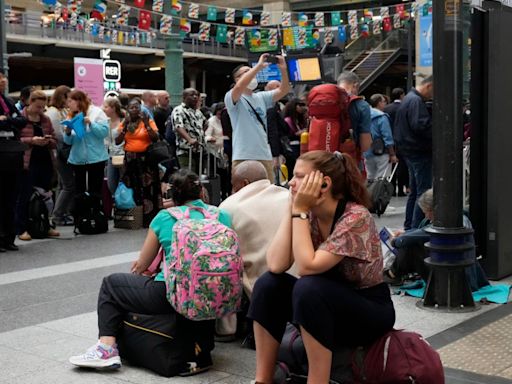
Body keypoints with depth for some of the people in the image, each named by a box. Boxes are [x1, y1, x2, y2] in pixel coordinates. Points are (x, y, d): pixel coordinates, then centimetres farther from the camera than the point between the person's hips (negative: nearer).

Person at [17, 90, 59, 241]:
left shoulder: (46, 119, 14)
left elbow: (55, 142, 17)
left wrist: (49, 141, -6)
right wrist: (31, 140, -17)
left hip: (45, 162, 5)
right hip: (27, 163, -5)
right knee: (25, 196, -2)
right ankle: (22, 229, 4)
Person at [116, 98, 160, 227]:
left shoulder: (148, 121, 2)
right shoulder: (125, 123, 10)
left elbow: (155, 138, -9)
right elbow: (117, 142, 1)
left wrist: (146, 124, -16)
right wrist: (124, 127, -9)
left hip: (146, 158, -3)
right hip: (130, 159, 3)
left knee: (148, 187, -8)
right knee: (134, 188, 4)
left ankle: (149, 218, -4)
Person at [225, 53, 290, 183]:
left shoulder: (261, 97, 15)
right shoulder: (232, 98, -3)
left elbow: (283, 91, 7)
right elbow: (239, 87, -24)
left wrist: (283, 69, -9)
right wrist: (259, 66, -21)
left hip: (265, 156, 6)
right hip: (243, 157, -6)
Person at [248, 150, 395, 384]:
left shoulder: (356, 217, -23)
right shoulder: (309, 215, -4)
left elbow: (307, 267, -31)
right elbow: (276, 265, -17)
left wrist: (299, 211, -26)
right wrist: (292, 210, -17)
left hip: (371, 311, -7)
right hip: (327, 305, 7)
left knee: (308, 288, -32)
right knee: (268, 284, -14)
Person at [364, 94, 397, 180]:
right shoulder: (382, 118, -12)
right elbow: (387, 138, -15)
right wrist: (392, 154, -9)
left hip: (368, 154, 7)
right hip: (381, 154, -6)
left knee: (370, 179, 14)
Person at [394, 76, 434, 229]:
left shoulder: (409, 98, 18)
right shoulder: (416, 101, -16)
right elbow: (421, 125, -26)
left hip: (411, 151, 11)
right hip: (420, 153, -11)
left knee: (414, 190, 17)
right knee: (424, 192, -8)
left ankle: (409, 226, 23)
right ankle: (417, 227, -8)